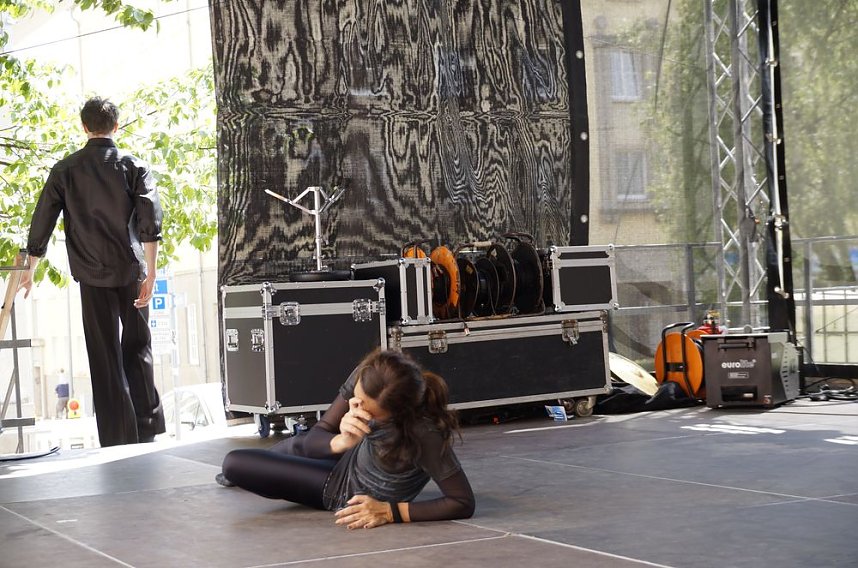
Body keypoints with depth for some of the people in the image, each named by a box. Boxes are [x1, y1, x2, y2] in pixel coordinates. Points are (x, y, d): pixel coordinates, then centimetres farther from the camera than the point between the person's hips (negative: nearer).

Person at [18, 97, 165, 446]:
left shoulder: (65, 170, 4)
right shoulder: (134, 167, 2)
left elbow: (41, 223, 6)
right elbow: (150, 220, -10)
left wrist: (30, 271, 17)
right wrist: (150, 273, -12)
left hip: (93, 275, 0)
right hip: (132, 271, 0)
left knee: (105, 358, 4)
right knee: (138, 349, 15)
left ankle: (118, 441, 1)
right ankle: (147, 431, 13)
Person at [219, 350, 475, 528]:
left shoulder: (423, 433, -45)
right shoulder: (363, 378, -29)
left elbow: (464, 503, -37)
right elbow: (313, 440, -21)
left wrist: (389, 511, -38)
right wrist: (341, 441, -44)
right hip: (350, 458, 4)